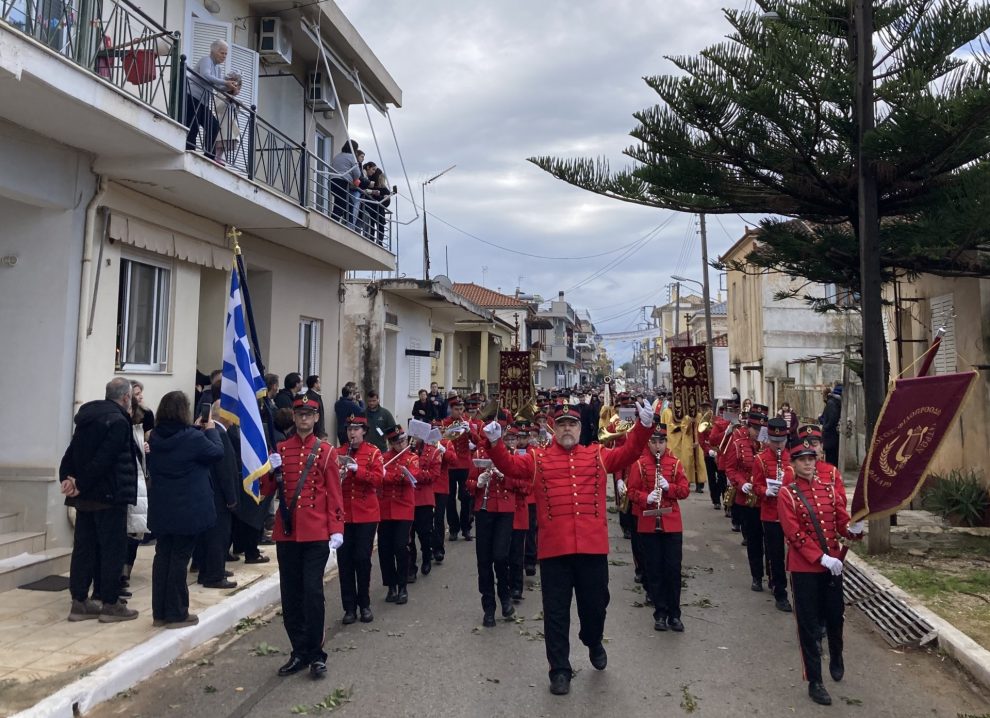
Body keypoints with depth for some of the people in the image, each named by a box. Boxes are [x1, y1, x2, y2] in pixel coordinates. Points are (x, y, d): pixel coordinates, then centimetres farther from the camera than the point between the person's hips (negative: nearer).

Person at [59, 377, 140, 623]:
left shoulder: (88, 416, 13)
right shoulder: (118, 421, -15)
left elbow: (72, 451, 8)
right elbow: (103, 459, -21)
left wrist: (67, 477, -4)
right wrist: (81, 485, -15)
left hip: (86, 496, 8)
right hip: (109, 495, -8)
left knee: (84, 547, 12)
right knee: (113, 549, 1)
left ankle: (80, 602, 18)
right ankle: (110, 604, 6)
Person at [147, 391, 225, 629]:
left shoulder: (155, 437, 1)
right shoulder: (193, 438, -17)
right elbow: (217, 452, -5)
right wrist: (210, 430, 8)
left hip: (161, 508, 6)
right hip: (187, 509, -6)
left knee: (162, 556, 13)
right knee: (180, 558, 1)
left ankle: (159, 612, 22)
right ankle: (176, 614, 9)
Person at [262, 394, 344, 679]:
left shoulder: (326, 451, 1)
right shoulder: (281, 449, 8)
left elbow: (334, 494, -1)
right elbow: (266, 490, 9)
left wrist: (336, 529, -8)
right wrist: (271, 470, -11)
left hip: (316, 533, -3)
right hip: (286, 531, 3)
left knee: (312, 591, -6)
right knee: (290, 594, 8)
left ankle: (316, 655, 8)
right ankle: (299, 652, 22)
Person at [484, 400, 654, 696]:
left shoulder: (598, 455, 9)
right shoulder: (538, 458, 6)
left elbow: (629, 452, -2)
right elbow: (509, 464, -4)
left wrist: (643, 426, -17)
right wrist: (495, 443, -22)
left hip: (593, 547, 1)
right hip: (554, 549, -1)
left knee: (595, 603, 17)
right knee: (556, 611, 6)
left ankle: (594, 643, 48)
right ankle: (559, 670, 19)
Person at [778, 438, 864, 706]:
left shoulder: (829, 486, 4)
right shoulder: (787, 493, -10)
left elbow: (840, 519, 3)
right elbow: (794, 534, -15)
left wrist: (853, 528, -19)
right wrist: (821, 557, -22)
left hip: (833, 562, 4)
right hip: (804, 567, -4)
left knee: (835, 617, 19)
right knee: (809, 625, 4)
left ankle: (836, 659, 48)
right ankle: (815, 682, 16)